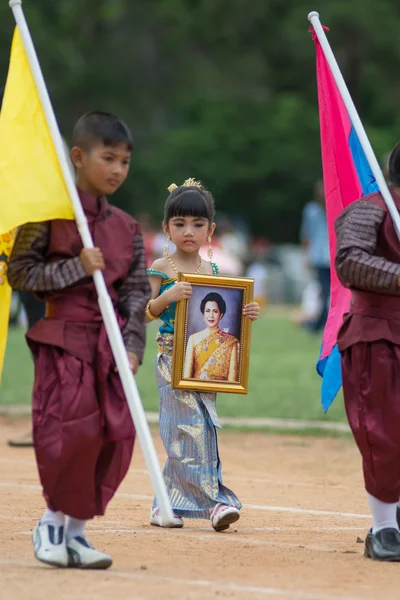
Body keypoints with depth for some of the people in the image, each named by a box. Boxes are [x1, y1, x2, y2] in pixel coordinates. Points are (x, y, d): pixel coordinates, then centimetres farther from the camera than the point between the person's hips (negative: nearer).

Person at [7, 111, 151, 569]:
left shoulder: (127, 228, 11)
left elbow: (137, 291, 11)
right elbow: (20, 273, -7)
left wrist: (133, 346, 0)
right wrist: (76, 268, -15)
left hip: (110, 345, 5)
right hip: (63, 341, -5)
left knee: (116, 436, -1)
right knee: (71, 430, -15)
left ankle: (76, 530, 12)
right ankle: (53, 519, 7)